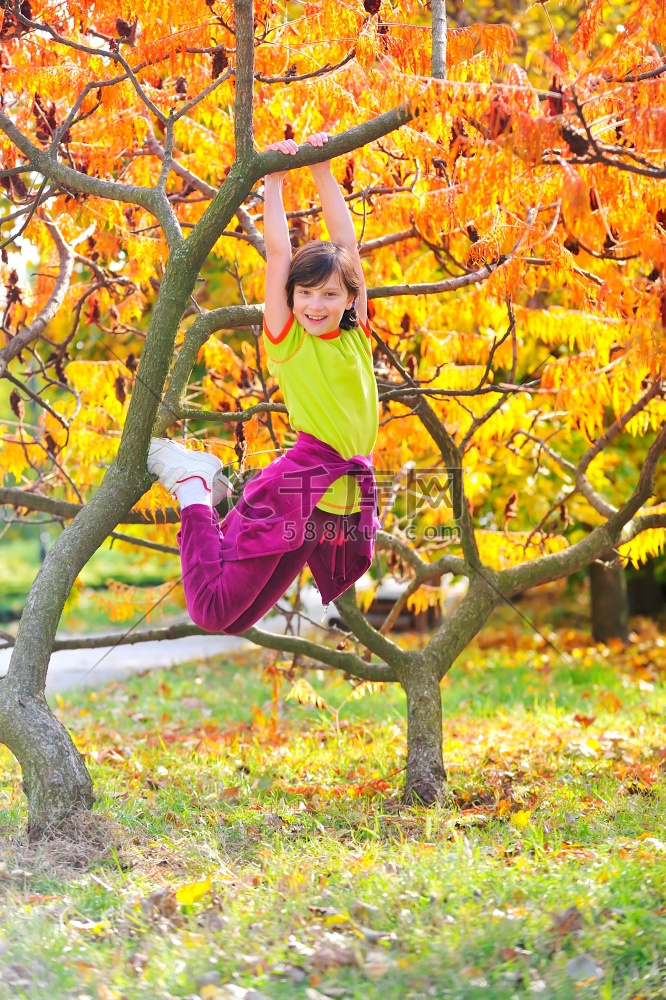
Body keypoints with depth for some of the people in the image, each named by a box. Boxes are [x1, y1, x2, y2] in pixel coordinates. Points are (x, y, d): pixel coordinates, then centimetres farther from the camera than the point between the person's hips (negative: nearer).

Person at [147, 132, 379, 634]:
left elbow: (347, 242, 5)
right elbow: (278, 253, -5)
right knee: (213, 612, -9)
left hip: (349, 501, 5)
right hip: (293, 491, -5)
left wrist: (323, 169, 4)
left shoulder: (357, 337, 9)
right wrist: (274, 180, -2)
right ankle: (194, 488, 14)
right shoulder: (286, 340, -2)